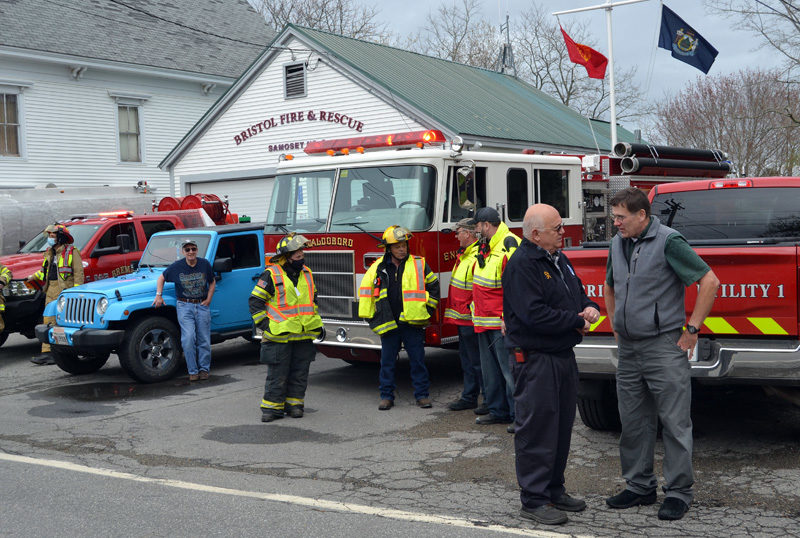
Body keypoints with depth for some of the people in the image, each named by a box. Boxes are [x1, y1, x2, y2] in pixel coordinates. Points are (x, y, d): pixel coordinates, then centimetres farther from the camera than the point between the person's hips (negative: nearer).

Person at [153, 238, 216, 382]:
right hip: (184, 306, -2)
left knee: (204, 340, 4)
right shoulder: (176, 266, -3)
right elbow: (162, 278, 10)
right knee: (188, 338, -12)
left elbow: (212, 282, 14)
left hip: (202, 306, 2)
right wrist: (159, 295, 0)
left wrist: (208, 299, 3)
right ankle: (193, 371, -2)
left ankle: (204, 369, 17)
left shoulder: (205, 264, 1)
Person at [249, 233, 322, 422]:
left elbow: (313, 299, 25)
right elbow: (255, 301, -5)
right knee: (277, 375, 0)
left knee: (299, 374, 9)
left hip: (304, 336, 5)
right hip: (279, 336, -5)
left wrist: (316, 323, 17)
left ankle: (294, 404, 21)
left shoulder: (306, 274, 11)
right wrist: (264, 325, -9)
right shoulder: (271, 275, -8)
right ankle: (272, 407, 9)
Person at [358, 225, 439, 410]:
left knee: (418, 360, 3)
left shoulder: (419, 264, 2)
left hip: (412, 322, -1)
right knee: (387, 361, 6)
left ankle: (422, 394, 13)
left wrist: (427, 309, 6)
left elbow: (433, 286, 12)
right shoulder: (378, 267, 4)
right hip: (388, 323, 1)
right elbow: (365, 292, 11)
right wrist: (372, 317, 7)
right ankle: (387, 396, 15)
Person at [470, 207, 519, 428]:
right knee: (490, 370, 15)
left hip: (502, 324, -10)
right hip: (485, 322, 10)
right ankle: (498, 411, 25)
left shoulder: (509, 246, -15)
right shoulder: (486, 246, 16)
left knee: (509, 370, -8)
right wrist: (475, 307, 25)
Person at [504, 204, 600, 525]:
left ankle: (554, 490, 28)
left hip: (563, 356, 10)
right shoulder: (522, 264, -16)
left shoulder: (559, 260, 14)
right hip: (534, 359, -10)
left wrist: (589, 307, 0)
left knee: (562, 426, 16)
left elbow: (577, 293, 24)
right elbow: (535, 314, -25)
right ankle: (534, 501, 6)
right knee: (537, 429, -3)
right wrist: (577, 321, -15)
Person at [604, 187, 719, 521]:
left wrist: (691, 329, -12)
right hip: (628, 350, 7)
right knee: (633, 422, 12)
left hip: (663, 347, -7)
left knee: (675, 422, 0)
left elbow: (709, 281, -13)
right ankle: (640, 486, 24)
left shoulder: (668, 241, -12)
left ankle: (679, 492, 9)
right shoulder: (617, 244, 10)